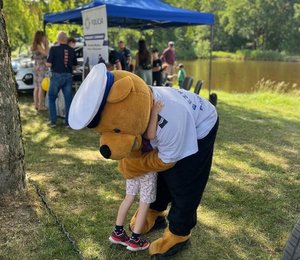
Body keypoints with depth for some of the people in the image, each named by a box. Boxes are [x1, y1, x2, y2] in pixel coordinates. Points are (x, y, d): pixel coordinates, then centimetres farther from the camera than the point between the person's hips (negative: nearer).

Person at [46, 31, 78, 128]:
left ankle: (53, 121, 11)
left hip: (57, 76, -3)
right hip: (68, 76, 3)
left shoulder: (54, 48, -7)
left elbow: (49, 64, -10)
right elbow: (75, 64, 10)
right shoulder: (71, 50, 4)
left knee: (51, 98, 12)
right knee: (68, 99, 8)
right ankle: (68, 121, 11)